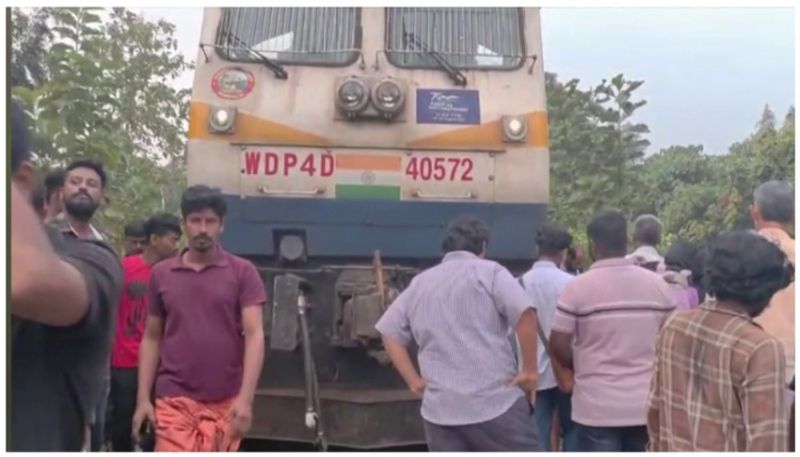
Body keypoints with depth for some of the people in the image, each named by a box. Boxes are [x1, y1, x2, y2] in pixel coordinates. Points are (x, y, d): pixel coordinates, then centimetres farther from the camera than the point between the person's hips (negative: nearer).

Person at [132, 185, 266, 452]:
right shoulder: (161, 274, 6)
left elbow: (255, 334, -7)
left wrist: (246, 398, -16)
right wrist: (143, 398, 5)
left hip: (225, 402, 0)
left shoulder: (242, 272, -1)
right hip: (174, 400, 1)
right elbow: (151, 338, 11)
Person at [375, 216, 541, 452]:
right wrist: (530, 370, -9)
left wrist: (415, 381, 10)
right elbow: (524, 314, -17)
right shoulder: (489, 272, -2)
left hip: (440, 407, 5)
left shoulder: (419, 283, 14)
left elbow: (390, 333, 13)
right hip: (495, 400, -4)